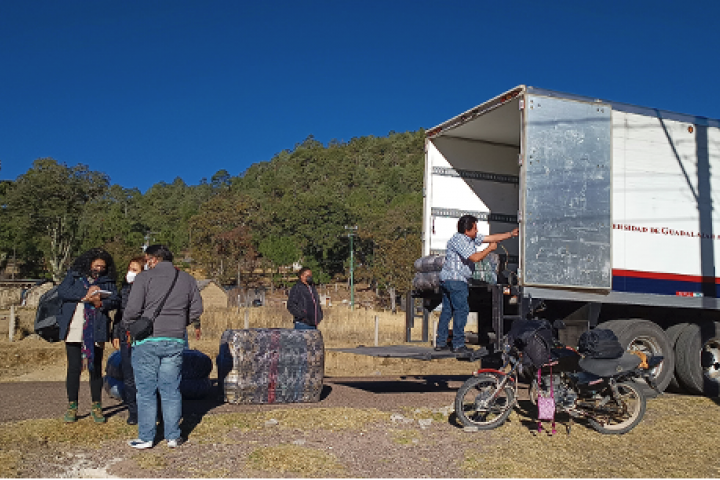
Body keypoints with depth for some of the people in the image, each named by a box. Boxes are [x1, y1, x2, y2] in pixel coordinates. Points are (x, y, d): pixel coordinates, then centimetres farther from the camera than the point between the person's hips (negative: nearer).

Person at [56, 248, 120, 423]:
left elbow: (115, 300, -2)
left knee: (96, 368, 4)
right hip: (74, 330, 0)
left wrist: (101, 303, -21)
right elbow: (62, 292, -5)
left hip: (96, 331, 1)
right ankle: (72, 406, 16)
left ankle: (96, 406, 14)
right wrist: (84, 295, -15)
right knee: (74, 368, 4)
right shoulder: (74, 276, 10)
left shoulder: (107, 281, 11)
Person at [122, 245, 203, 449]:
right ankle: (173, 436, 13)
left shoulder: (144, 278, -5)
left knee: (146, 391, 5)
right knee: (171, 390, 10)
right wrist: (194, 324, 29)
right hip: (175, 341, 4)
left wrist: (126, 326, 9)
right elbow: (196, 309, 11)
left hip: (147, 341, -3)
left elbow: (132, 309, -10)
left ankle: (146, 438, 11)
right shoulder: (188, 279, 9)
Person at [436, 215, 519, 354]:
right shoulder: (458, 240, -16)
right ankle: (458, 345, -1)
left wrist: (511, 234, 14)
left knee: (447, 310, 11)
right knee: (461, 310, -5)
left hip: (446, 280, 10)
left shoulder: (471, 238, 13)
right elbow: (475, 258, -21)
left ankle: (440, 343, 15)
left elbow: (491, 238, 15)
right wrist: (490, 249, -8)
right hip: (456, 280, -10)